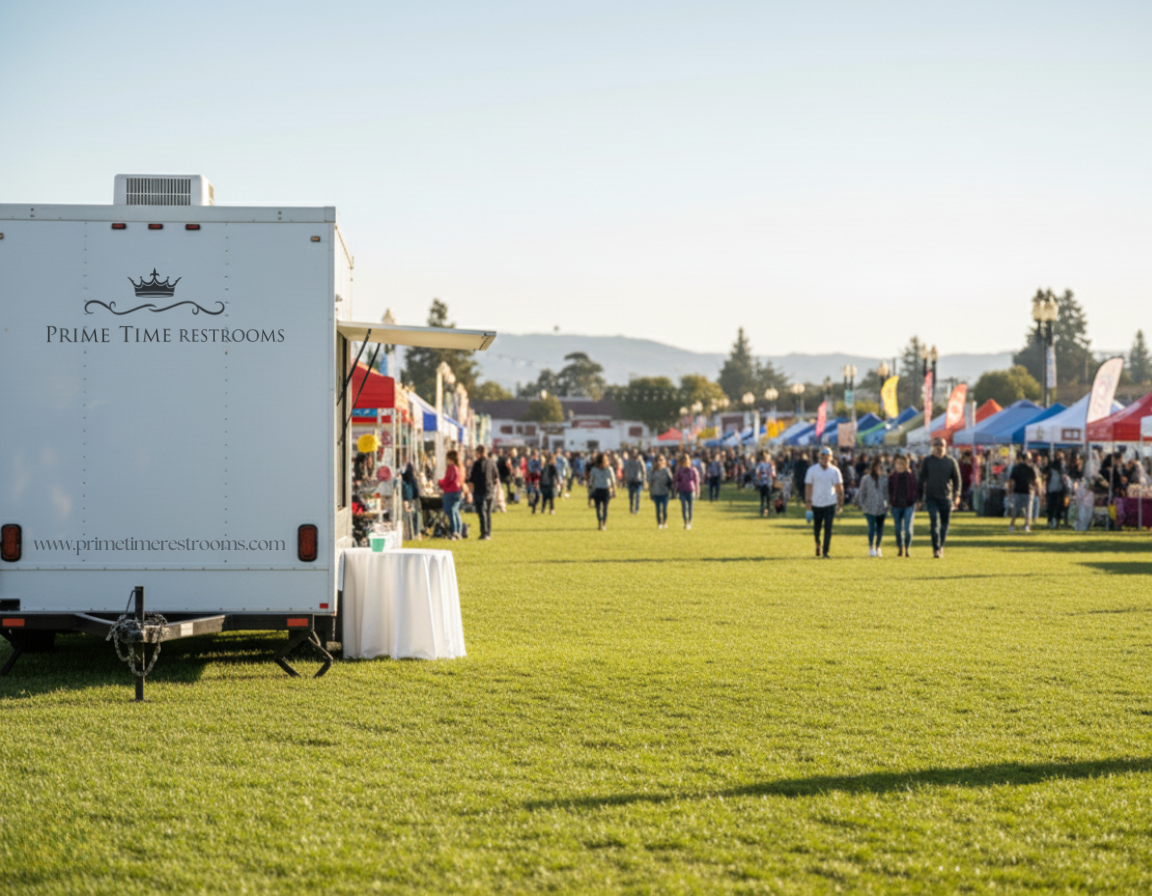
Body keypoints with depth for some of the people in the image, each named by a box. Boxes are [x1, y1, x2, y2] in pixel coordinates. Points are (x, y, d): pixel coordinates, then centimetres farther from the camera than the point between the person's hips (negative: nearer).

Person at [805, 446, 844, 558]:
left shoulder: (835, 471, 3)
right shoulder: (812, 470, 1)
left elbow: (839, 488, 6)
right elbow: (808, 487, 0)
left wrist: (840, 503, 3)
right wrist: (808, 502, -6)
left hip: (830, 504, -1)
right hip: (816, 504, 1)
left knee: (828, 528, -8)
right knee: (817, 527, 9)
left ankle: (825, 552, -6)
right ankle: (818, 545, 37)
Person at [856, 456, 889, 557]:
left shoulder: (885, 479, 7)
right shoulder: (866, 479, 0)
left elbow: (887, 493, 13)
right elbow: (862, 492, 5)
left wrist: (887, 506, 9)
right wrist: (862, 505, 0)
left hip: (881, 508, 3)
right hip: (870, 509, -3)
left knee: (880, 529, 5)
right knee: (872, 527, -10)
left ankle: (877, 547, 21)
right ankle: (871, 548, 1)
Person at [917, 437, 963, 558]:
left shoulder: (951, 461, 6)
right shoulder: (927, 461, 4)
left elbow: (956, 479, 8)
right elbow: (921, 479, 7)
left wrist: (956, 495, -3)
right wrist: (919, 497, 4)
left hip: (946, 497, 1)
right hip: (931, 497, -1)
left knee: (945, 524, 7)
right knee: (935, 523, -11)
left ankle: (941, 546, 25)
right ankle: (936, 549, -14)